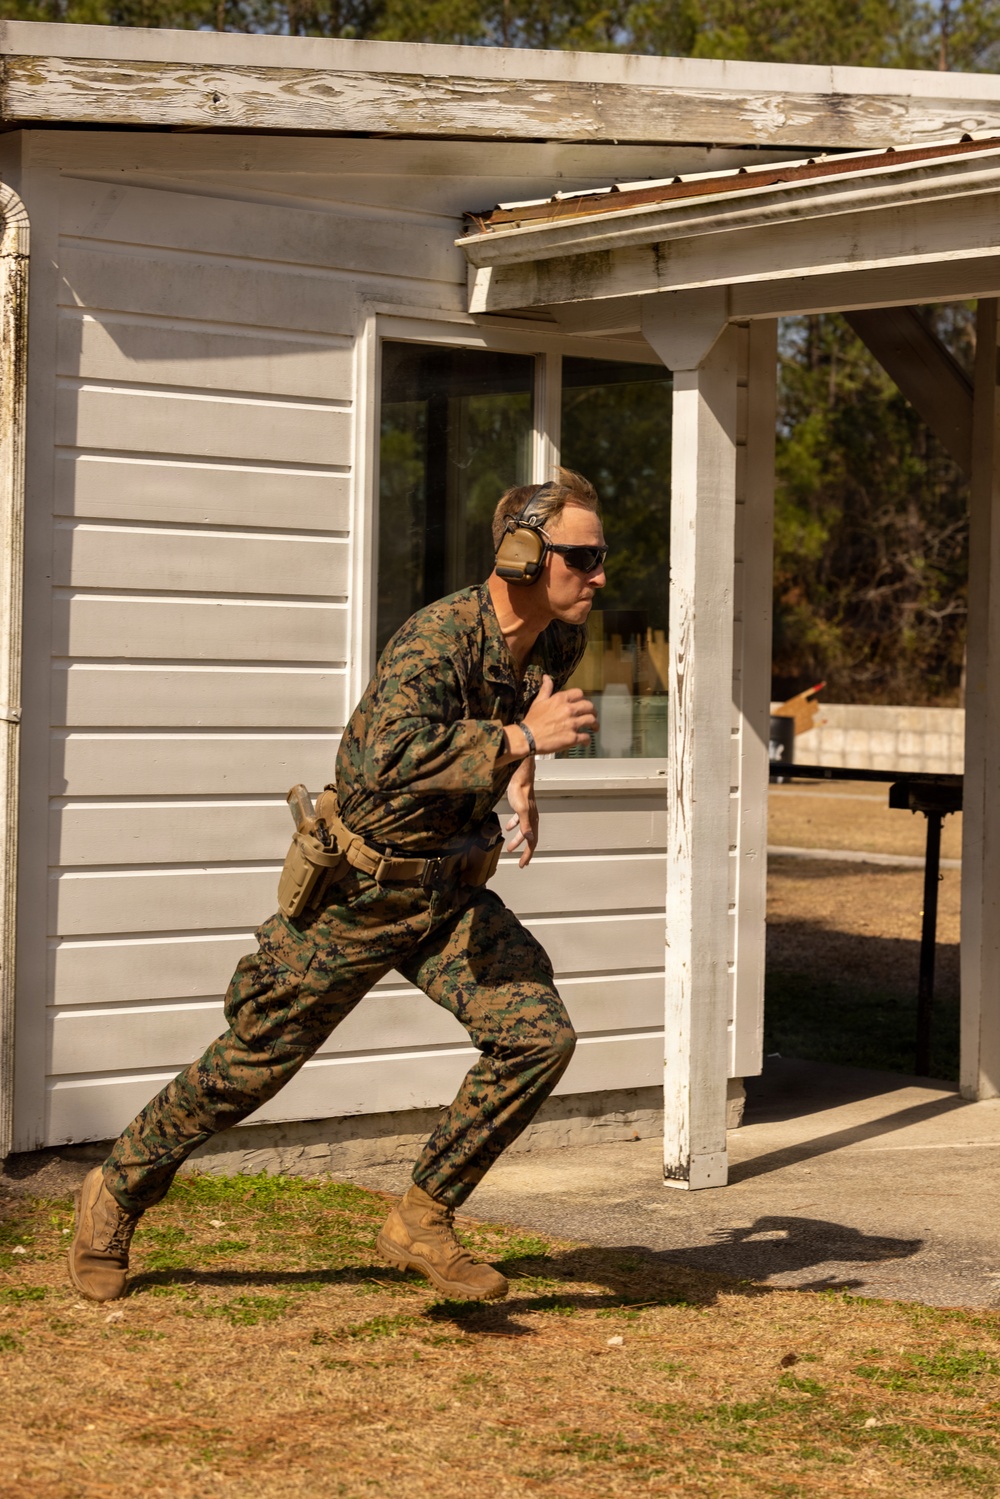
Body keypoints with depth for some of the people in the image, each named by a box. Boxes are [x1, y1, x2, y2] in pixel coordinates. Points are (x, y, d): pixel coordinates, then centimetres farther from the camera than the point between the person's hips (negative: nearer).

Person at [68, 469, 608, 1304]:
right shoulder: (436, 641, -28)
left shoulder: (561, 641, -4)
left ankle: (422, 1222, 0)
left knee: (538, 1034, -15)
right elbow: (393, 759, -47)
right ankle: (118, 1193, 30)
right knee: (253, 1064, 6)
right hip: (360, 890, -6)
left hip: (450, 891, 6)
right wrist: (518, 741, -44)